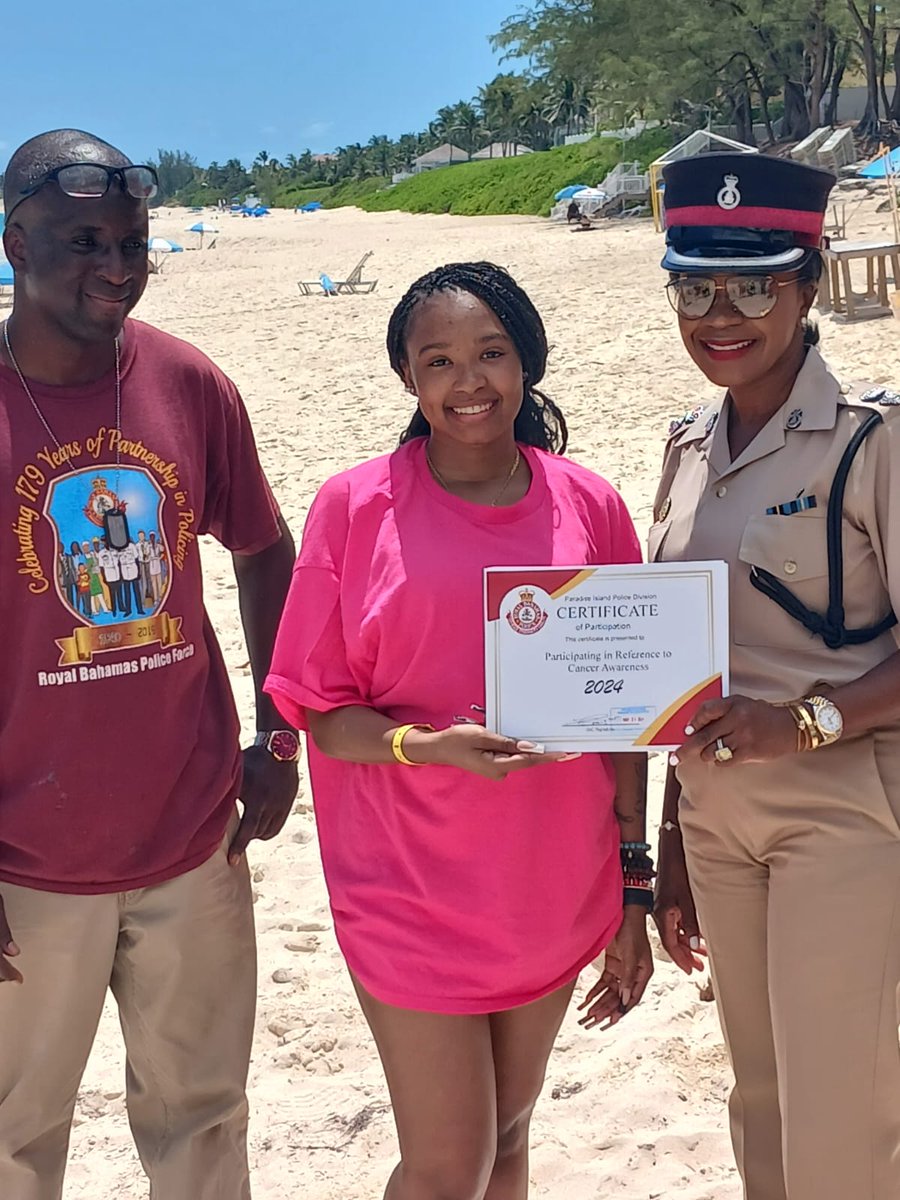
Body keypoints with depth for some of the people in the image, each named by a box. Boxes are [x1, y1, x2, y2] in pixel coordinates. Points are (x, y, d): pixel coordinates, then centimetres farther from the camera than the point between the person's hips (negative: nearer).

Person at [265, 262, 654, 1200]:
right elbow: (319, 711, -5)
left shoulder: (588, 505, 0)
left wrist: (633, 892, 5)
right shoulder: (355, 505, -9)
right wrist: (428, 745, -24)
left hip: (557, 896, 3)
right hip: (416, 900, -3)